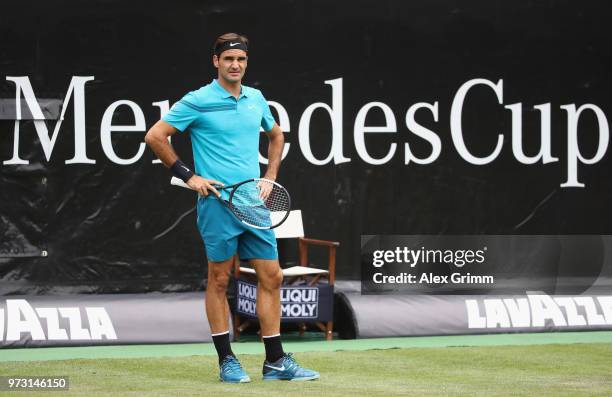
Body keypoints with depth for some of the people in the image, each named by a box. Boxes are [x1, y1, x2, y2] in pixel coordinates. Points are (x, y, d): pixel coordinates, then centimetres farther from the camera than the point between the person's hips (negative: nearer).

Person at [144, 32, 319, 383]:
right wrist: (188, 176, -6)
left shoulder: (256, 99, 11)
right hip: (217, 201, -5)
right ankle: (227, 361, 9)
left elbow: (276, 135, 29)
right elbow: (155, 136, -5)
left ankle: (276, 361, 7)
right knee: (220, 280, 2)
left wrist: (271, 176, 16)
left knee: (272, 277, 2)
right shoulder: (198, 101, -5)